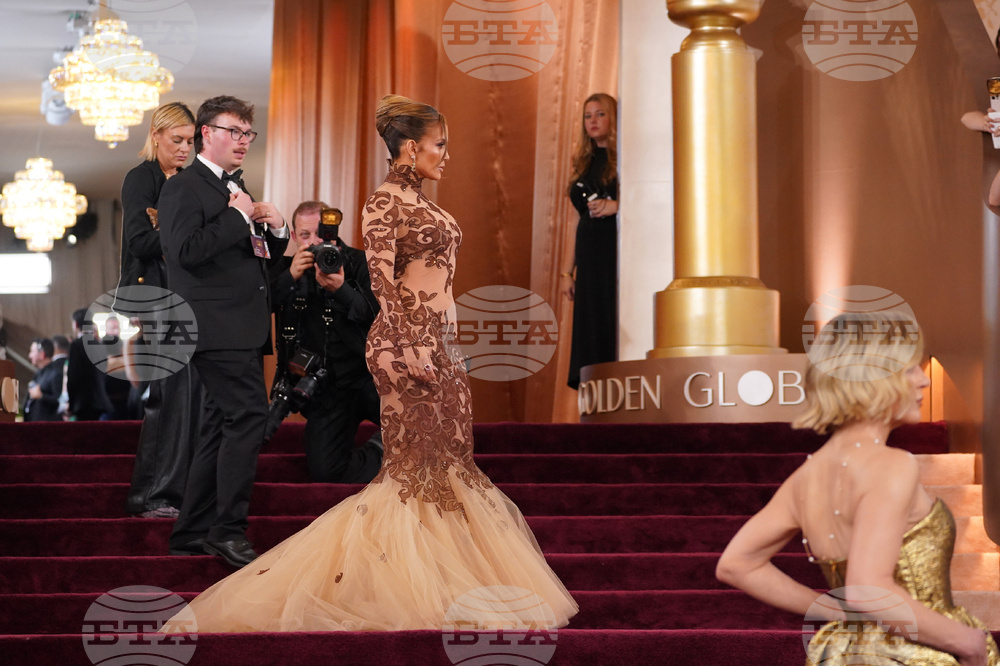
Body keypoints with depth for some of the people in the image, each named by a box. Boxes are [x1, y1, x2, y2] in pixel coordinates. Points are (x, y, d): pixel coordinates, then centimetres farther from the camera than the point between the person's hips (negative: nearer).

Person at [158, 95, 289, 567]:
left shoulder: (235, 189, 22)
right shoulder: (184, 187, -6)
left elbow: (262, 255, 28)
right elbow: (186, 251, -21)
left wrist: (275, 229, 7)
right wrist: (237, 216, -15)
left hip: (243, 329, 10)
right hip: (218, 328, -10)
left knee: (222, 425, 11)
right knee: (248, 416, -16)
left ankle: (192, 532, 17)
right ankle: (227, 529, -11)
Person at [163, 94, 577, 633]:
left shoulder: (419, 202, 17)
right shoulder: (385, 202, -9)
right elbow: (382, 280, -17)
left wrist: (446, 346, 18)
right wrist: (412, 348, -23)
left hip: (440, 341, 9)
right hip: (408, 341, -9)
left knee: (450, 458, 7)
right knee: (414, 461, -7)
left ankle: (437, 580, 12)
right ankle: (407, 585, -1)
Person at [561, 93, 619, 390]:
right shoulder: (585, 164, 19)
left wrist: (616, 206, -18)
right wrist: (570, 270, 14)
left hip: (617, 252, -6)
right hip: (589, 256, 6)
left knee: (617, 324, -11)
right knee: (591, 328, 2)